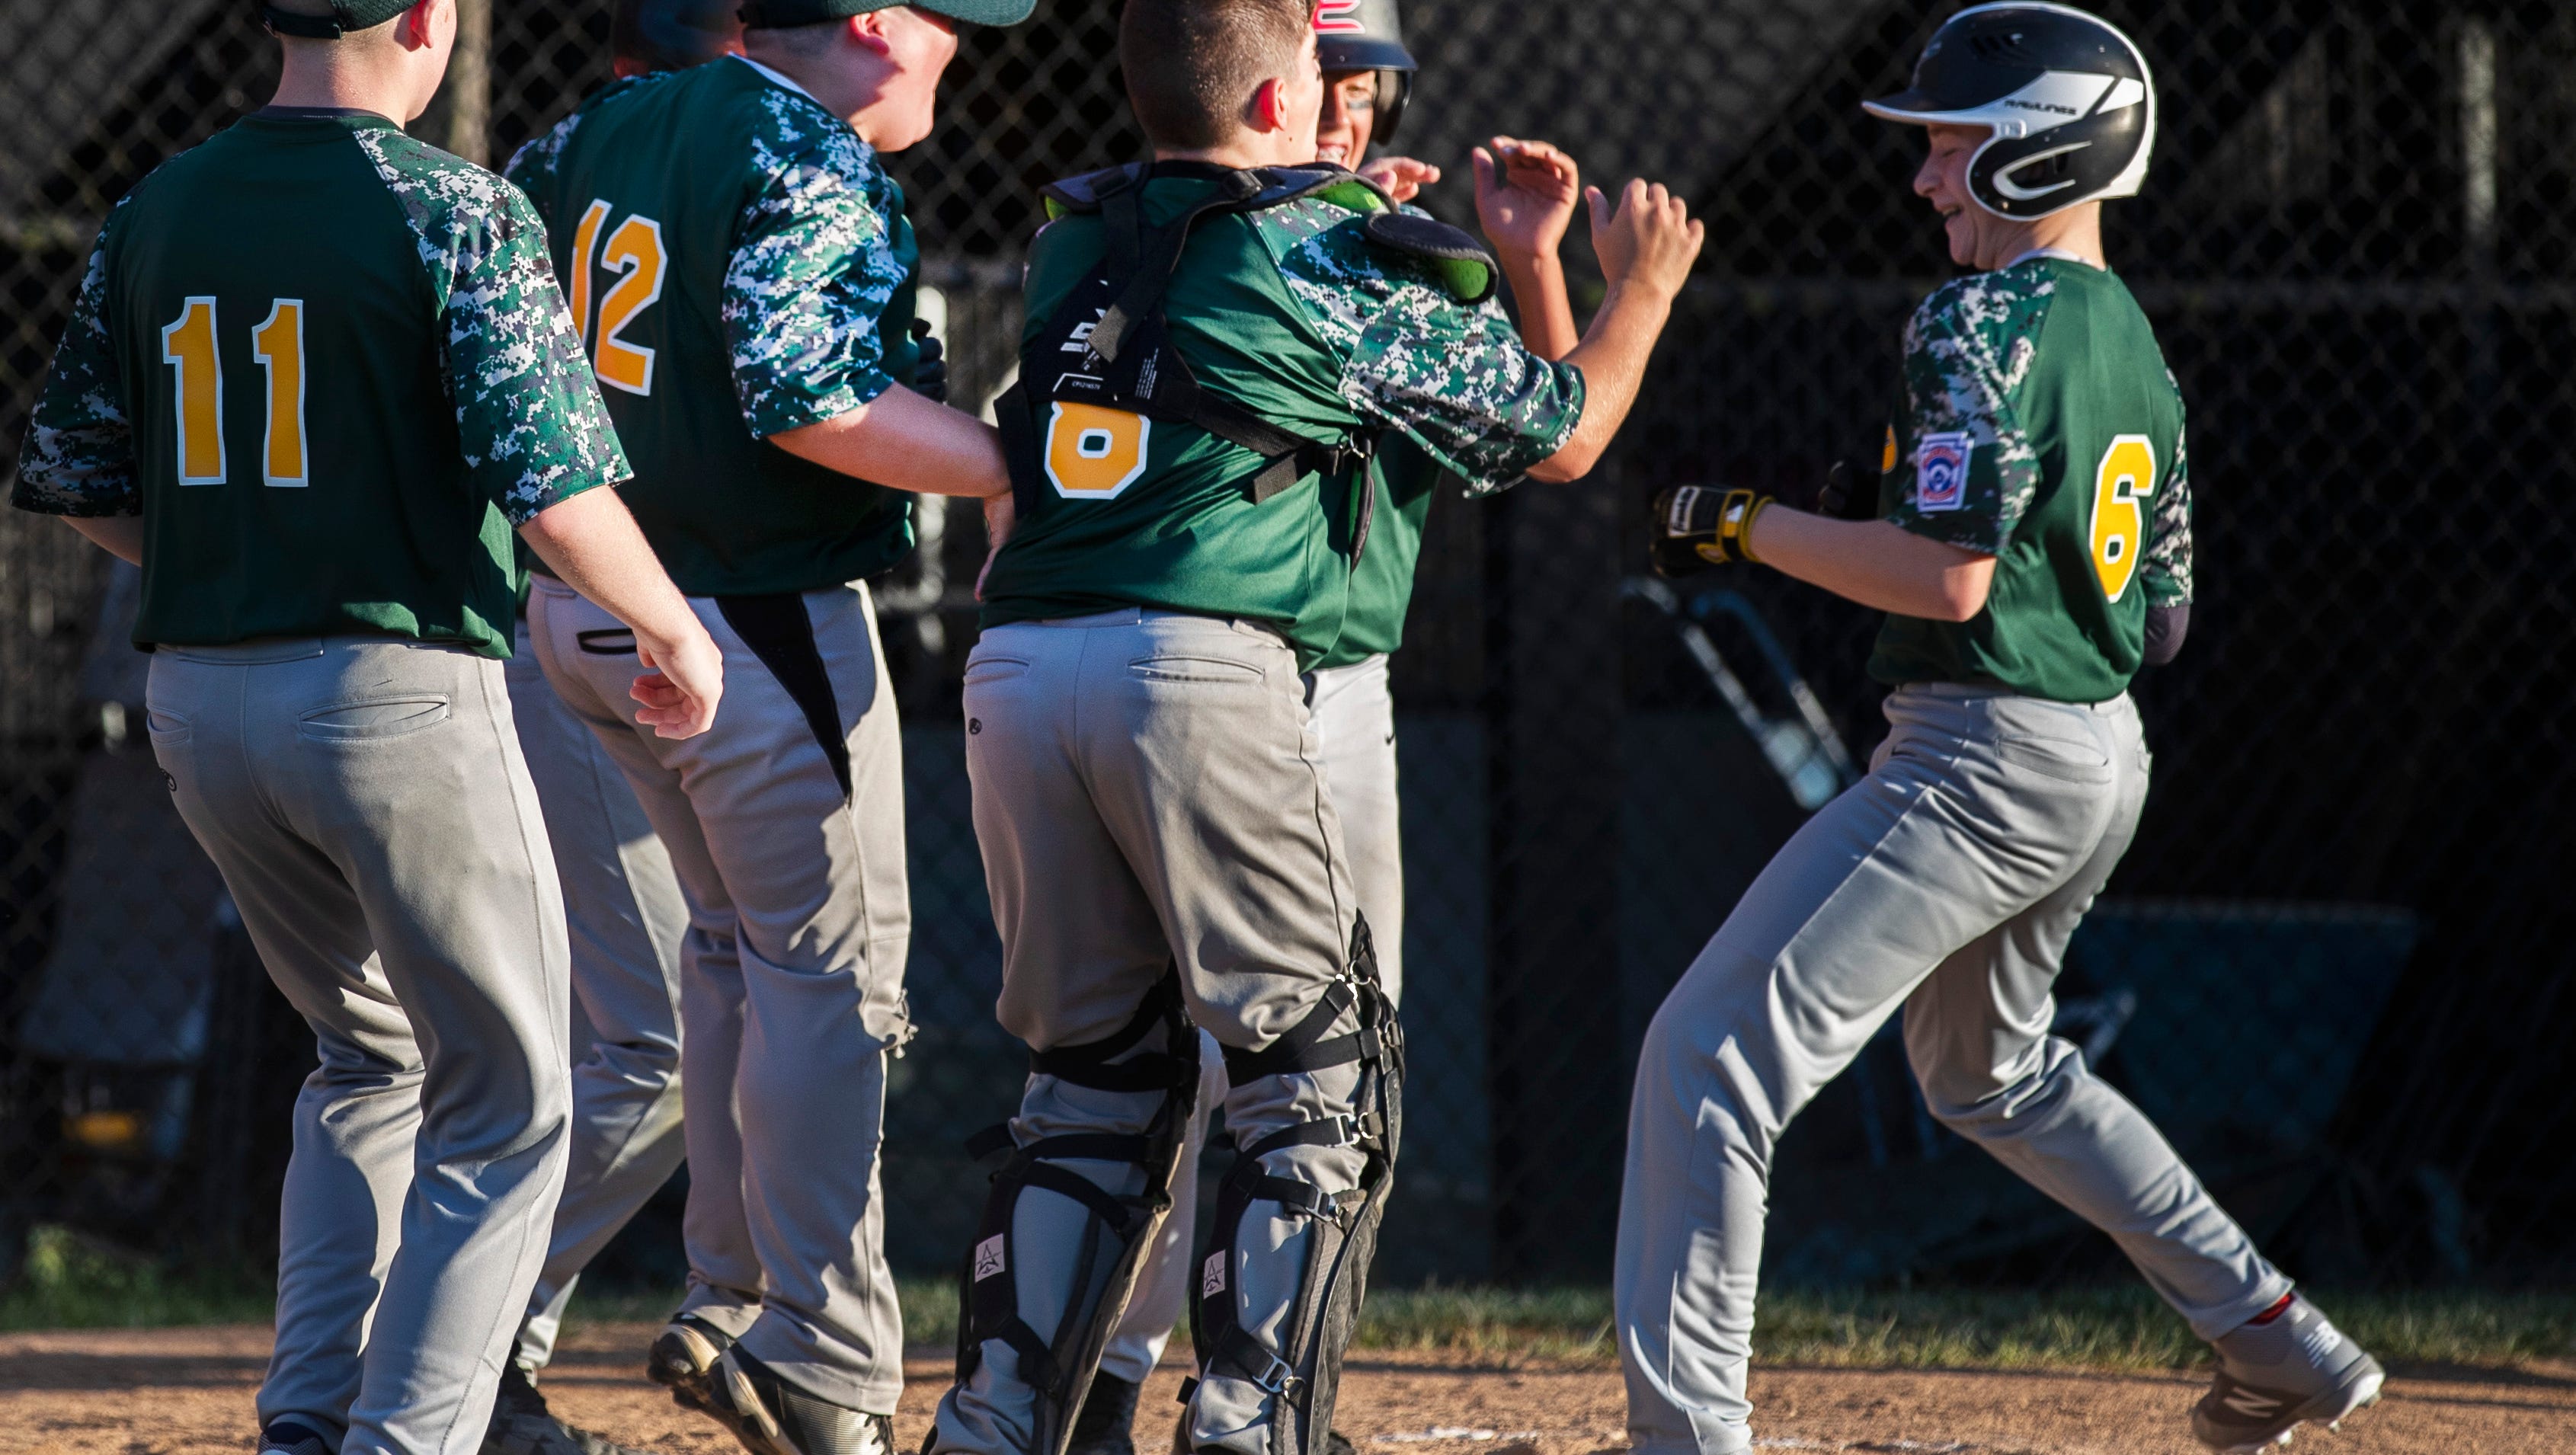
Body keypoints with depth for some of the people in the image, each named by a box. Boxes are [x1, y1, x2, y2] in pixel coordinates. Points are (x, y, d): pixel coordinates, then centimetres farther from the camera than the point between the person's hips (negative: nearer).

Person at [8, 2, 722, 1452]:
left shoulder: (155, 213, 7)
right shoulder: (457, 213, -11)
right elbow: (556, 495, -15)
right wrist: (675, 629, 1)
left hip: (199, 704, 6)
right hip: (400, 695, -6)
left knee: (372, 1055, 25)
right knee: (504, 1112, 6)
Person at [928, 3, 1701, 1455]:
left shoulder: (1071, 239, 16)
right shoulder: (1346, 267, 3)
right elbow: (1557, 437, 15)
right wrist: (1641, 289, 32)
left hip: (1017, 672, 5)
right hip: (1202, 675, -5)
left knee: (1101, 1073, 17)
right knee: (1323, 1080, 4)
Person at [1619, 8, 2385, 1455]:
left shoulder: (1984, 320, -15)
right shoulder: (2134, 343, 13)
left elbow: (1951, 576, -22)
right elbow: (2165, 617, 18)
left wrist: (1746, 525, -12)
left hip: (1982, 762, -10)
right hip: (2104, 755, 10)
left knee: (1712, 1054, -9)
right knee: (1987, 1069, 31)